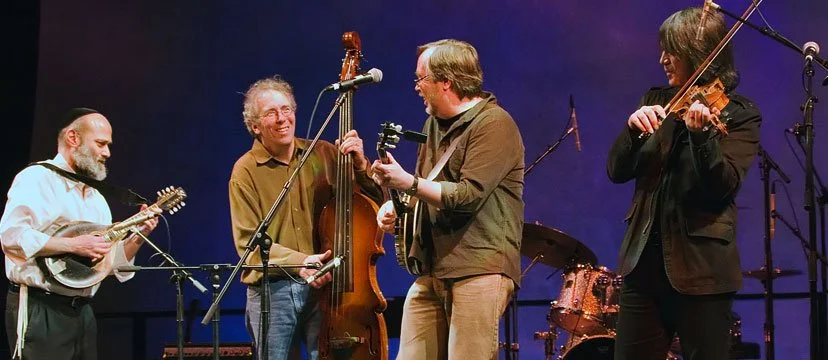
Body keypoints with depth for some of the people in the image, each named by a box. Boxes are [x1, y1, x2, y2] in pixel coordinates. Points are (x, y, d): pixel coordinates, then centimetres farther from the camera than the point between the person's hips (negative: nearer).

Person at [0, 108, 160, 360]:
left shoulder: (96, 199, 20)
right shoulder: (37, 179, -6)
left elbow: (110, 261, 20)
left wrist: (138, 236, 3)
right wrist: (73, 245, -21)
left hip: (81, 311, 8)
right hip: (39, 311, -8)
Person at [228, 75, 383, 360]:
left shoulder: (324, 154, 6)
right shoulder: (246, 171, -1)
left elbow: (374, 198, 4)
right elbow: (248, 242, -7)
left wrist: (359, 164, -14)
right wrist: (299, 261, -21)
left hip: (322, 283, 1)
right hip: (272, 291, -1)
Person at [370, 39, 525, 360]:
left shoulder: (494, 124, -10)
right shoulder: (434, 123, 18)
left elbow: (469, 195, -19)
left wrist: (409, 183, -15)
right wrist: (396, 204, 9)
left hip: (479, 269, -8)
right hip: (433, 269, 8)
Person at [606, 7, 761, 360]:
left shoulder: (740, 115, -3)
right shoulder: (655, 101, 12)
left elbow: (724, 186, -16)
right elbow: (617, 171, 4)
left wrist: (701, 132, -32)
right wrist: (633, 127, -15)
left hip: (700, 267, -5)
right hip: (645, 261, 5)